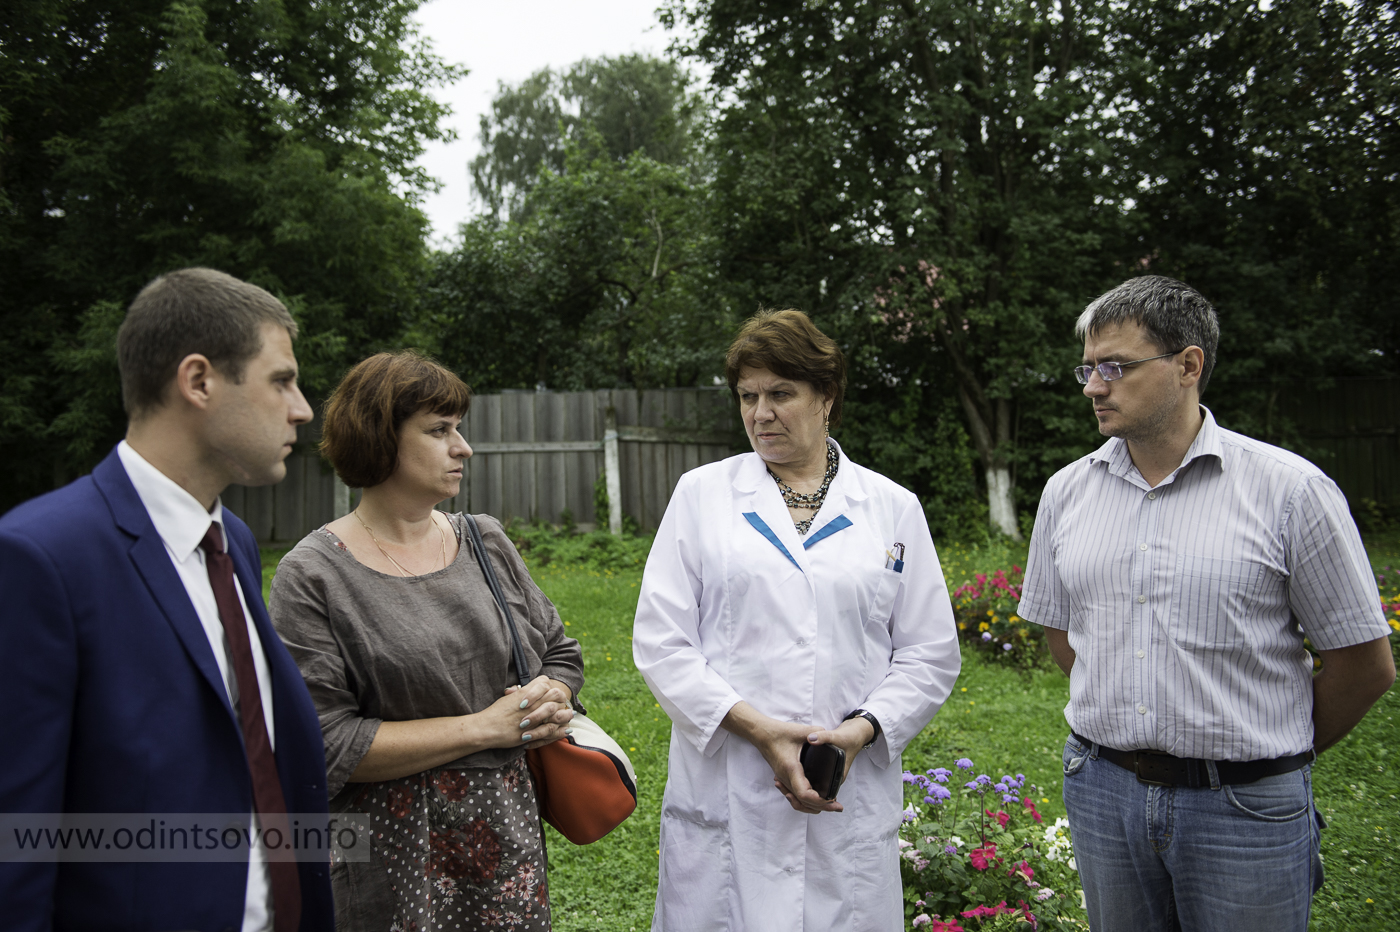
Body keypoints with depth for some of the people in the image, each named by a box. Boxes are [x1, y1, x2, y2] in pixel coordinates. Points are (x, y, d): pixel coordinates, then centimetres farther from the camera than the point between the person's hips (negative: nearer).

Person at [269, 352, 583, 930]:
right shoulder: (313, 577, -11)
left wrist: (548, 705, -9)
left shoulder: (486, 542, 5)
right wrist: (484, 727, -16)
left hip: (512, 830, 5)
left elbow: (560, 654, 14)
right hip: (397, 849, -4)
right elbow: (326, 745, -17)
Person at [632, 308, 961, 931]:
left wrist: (863, 729, -10)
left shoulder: (893, 507, 6)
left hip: (852, 802, 1)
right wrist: (756, 727, -12)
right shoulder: (701, 494, 4)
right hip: (723, 798, 0)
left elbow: (931, 655, 7)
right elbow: (660, 643, -1)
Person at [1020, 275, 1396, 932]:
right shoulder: (1065, 492, 3)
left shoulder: (1289, 489, -9)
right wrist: (1134, 723, 12)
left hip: (1245, 808, -3)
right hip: (1102, 791, 4)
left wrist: (1277, 752, 7)